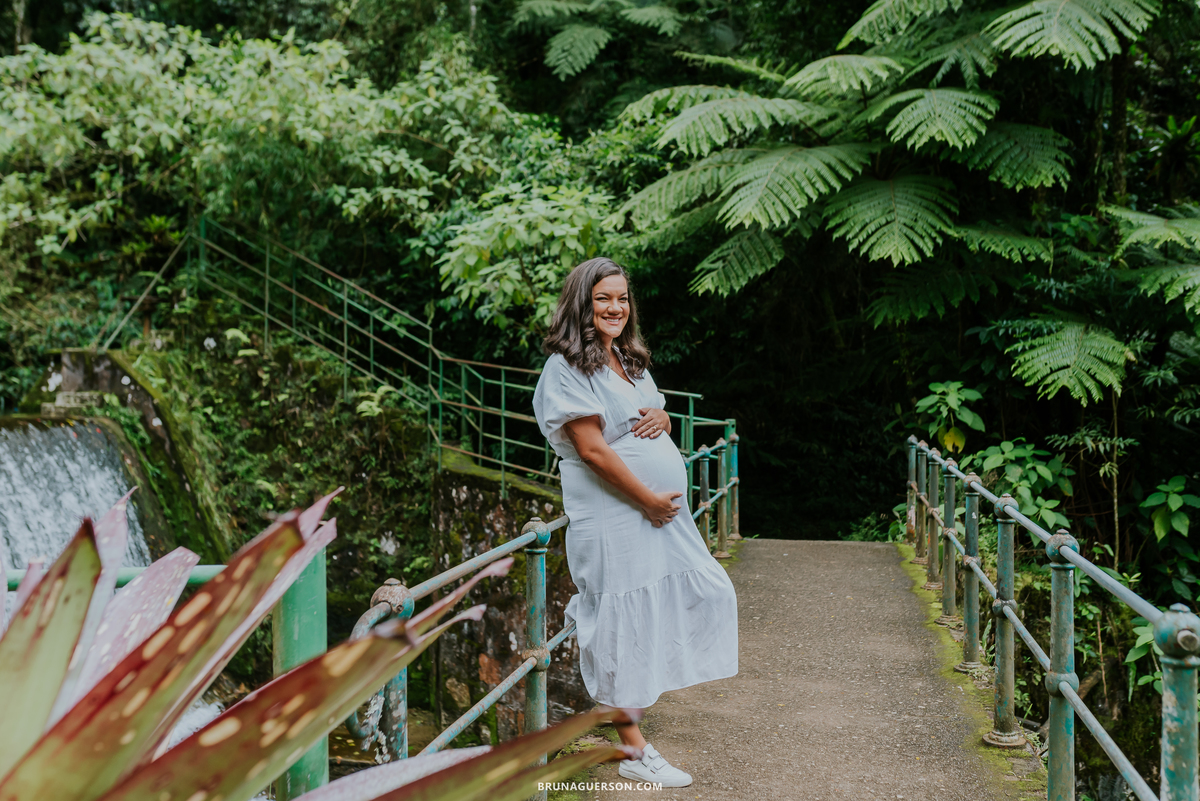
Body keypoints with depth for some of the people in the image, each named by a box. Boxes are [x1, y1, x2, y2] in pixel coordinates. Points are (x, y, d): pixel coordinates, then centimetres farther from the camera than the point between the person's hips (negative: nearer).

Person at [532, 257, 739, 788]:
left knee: (707, 591, 8)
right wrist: (649, 500, -15)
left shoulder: (629, 361, 16)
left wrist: (661, 418, 0)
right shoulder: (567, 367, -11)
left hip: (662, 508, 9)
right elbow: (592, 449, -17)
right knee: (623, 623, -2)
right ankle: (634, 752, 9)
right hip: (613, 517, -9)